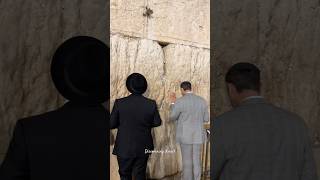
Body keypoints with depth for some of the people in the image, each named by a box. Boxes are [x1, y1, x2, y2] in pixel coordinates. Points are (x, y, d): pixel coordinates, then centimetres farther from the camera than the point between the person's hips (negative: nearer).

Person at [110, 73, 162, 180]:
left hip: (124, 148, -1)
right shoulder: (151, 104, -10)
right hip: (143, 148, 2)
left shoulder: (119, 103, -14)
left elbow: (111, 124, -8)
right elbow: (157, 122, 2)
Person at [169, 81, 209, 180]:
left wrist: (172, 103, 9)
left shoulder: (179, 102, -14)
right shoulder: (202, 101, 0)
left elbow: (172, 117, -2)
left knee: (187, 161, 5)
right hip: (198, 135, 4)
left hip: (185, 135, -4)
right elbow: (206, 119, 7)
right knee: (196, 161, 14)